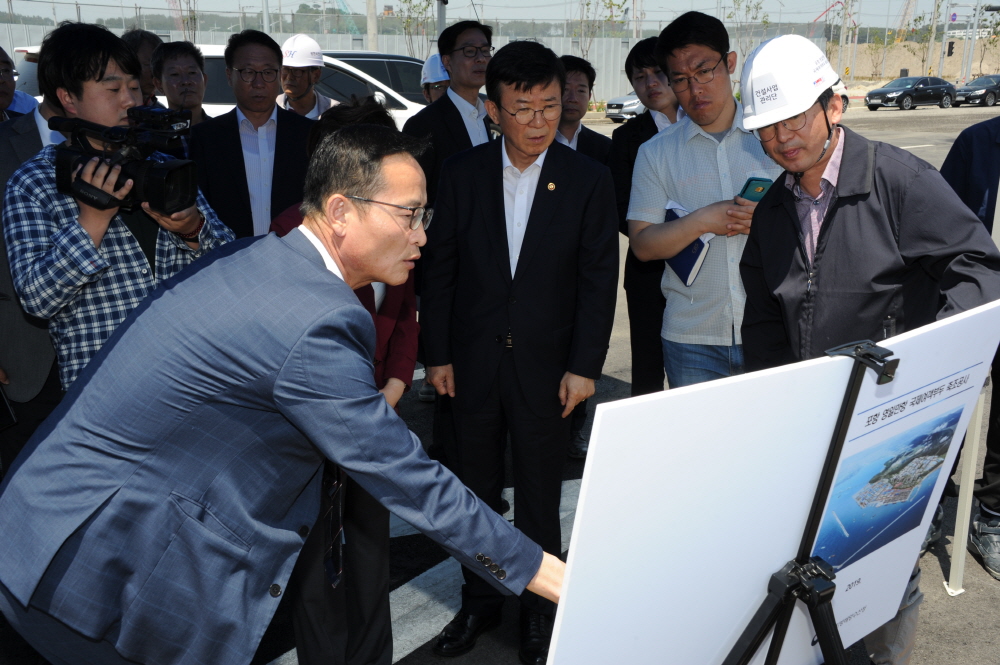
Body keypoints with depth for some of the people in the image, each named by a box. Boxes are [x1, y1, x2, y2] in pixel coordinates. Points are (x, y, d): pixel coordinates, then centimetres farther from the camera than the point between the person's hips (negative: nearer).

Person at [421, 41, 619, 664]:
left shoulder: (589, 179, -6)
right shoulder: (463, 173, -2)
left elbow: (599, 278, -5)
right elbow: (441, 266, 2)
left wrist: (584, 366, -9)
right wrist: (437, 353, 1)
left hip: (547, 365, -2)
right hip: (474, 361, 2)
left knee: (540, 496, 10)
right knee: (477, 489, 15)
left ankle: (540, 610, 29)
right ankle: (479, 602, 34)